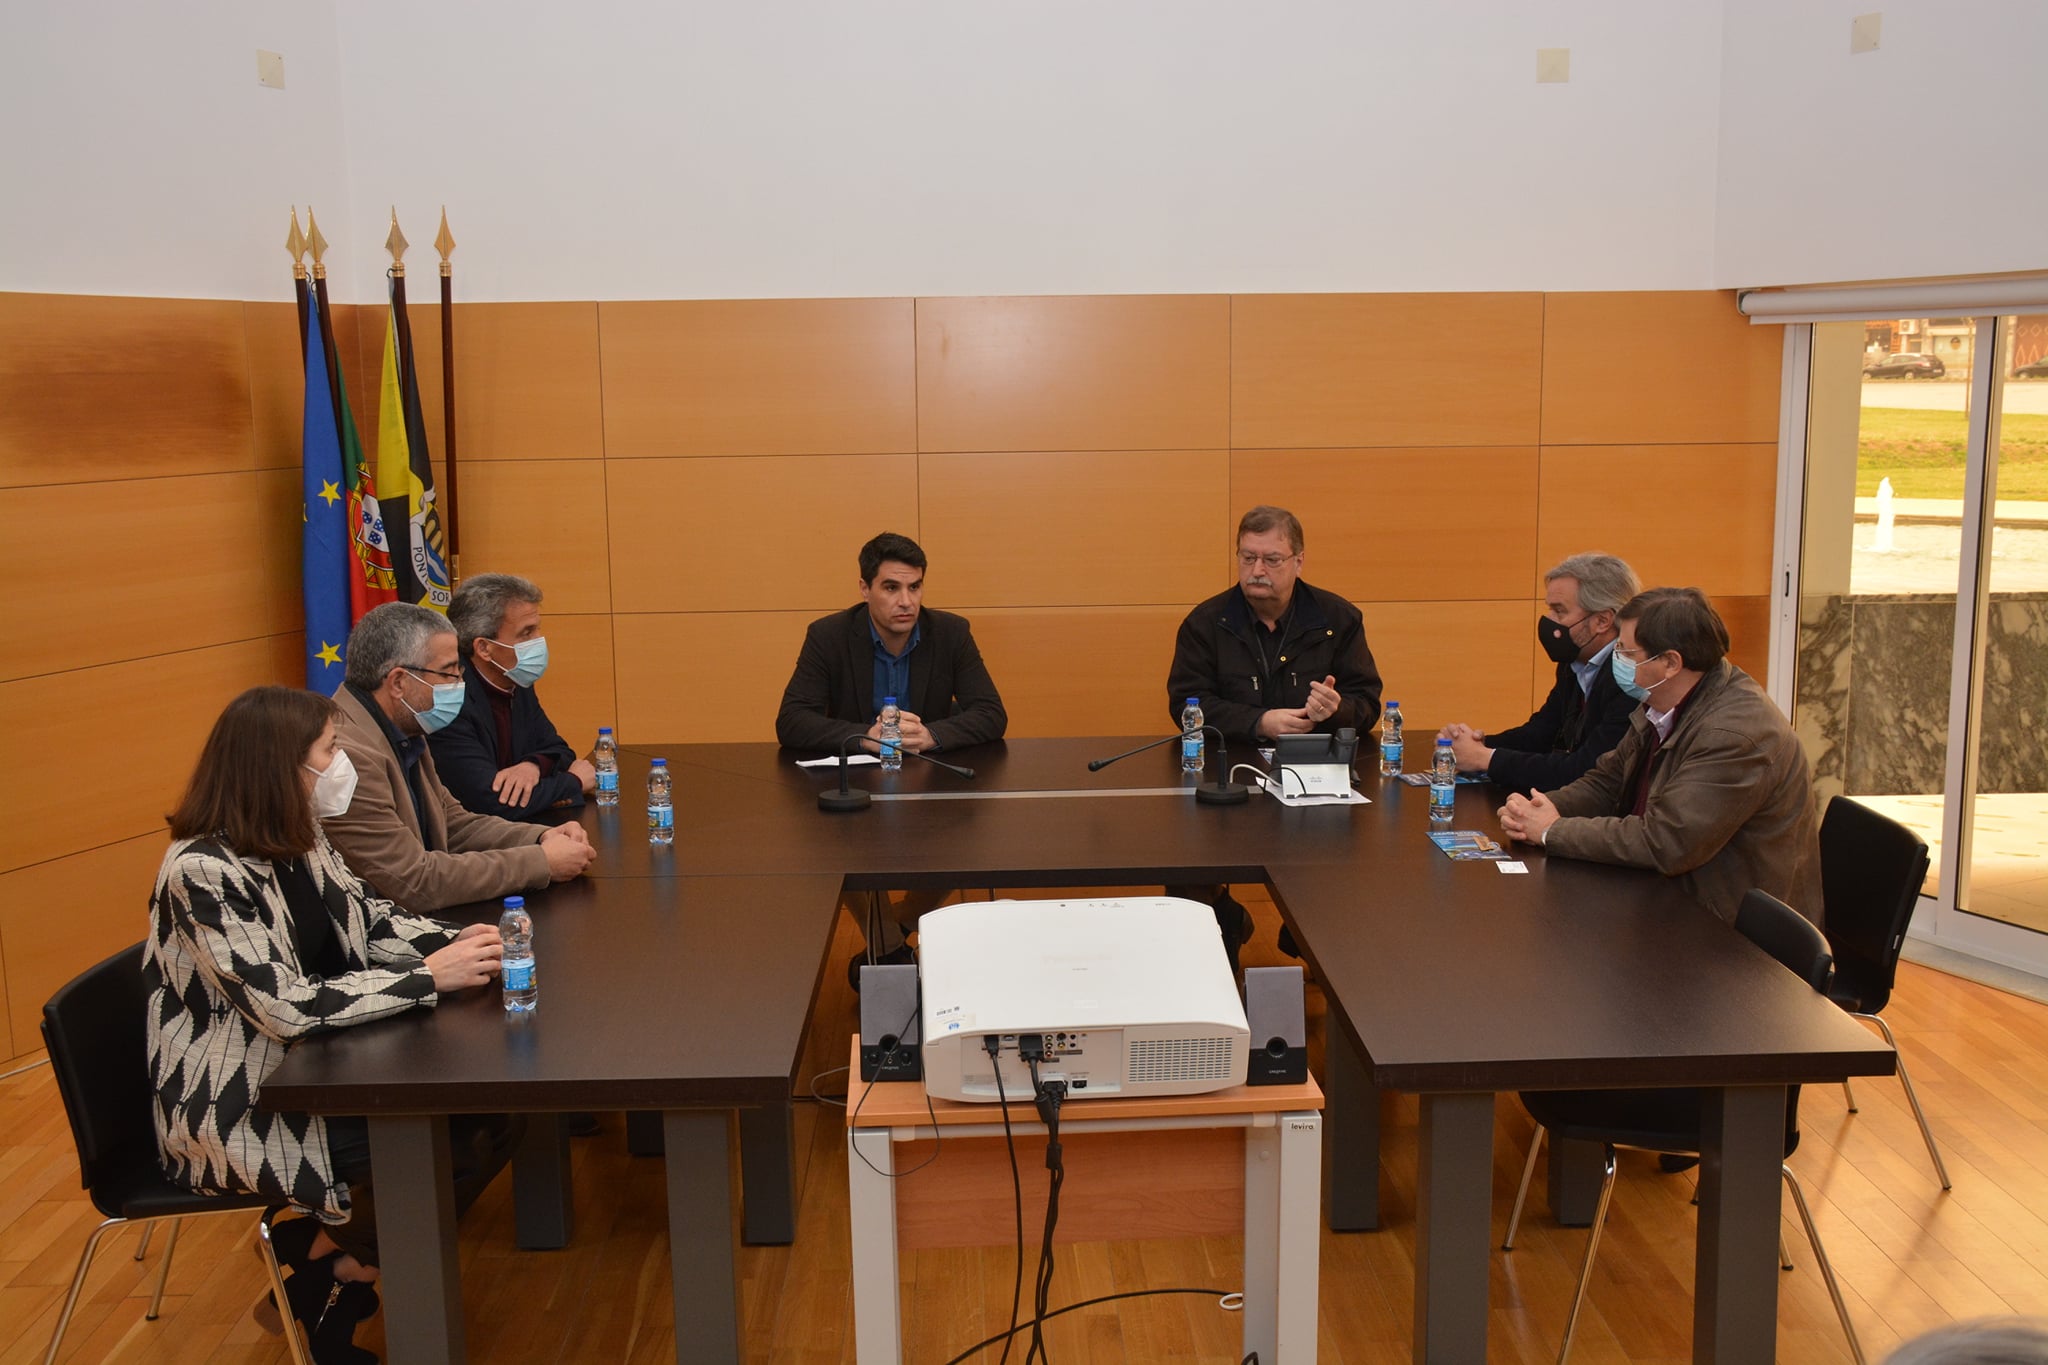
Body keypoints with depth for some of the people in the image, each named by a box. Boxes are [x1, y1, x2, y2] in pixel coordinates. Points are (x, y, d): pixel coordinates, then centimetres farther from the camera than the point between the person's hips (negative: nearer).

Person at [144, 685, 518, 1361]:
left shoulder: (299, 837, 1)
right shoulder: (202, 873, -25)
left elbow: (370, 919, 12)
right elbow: (285, 1007, -29)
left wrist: (455, 941, -7)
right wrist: (430, 976, -25)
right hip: (239, 1108, -8)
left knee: (490, 1115, -7)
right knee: (436, 1157, -21)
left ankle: (337, 1255, 12)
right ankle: (324, 1258, 11)